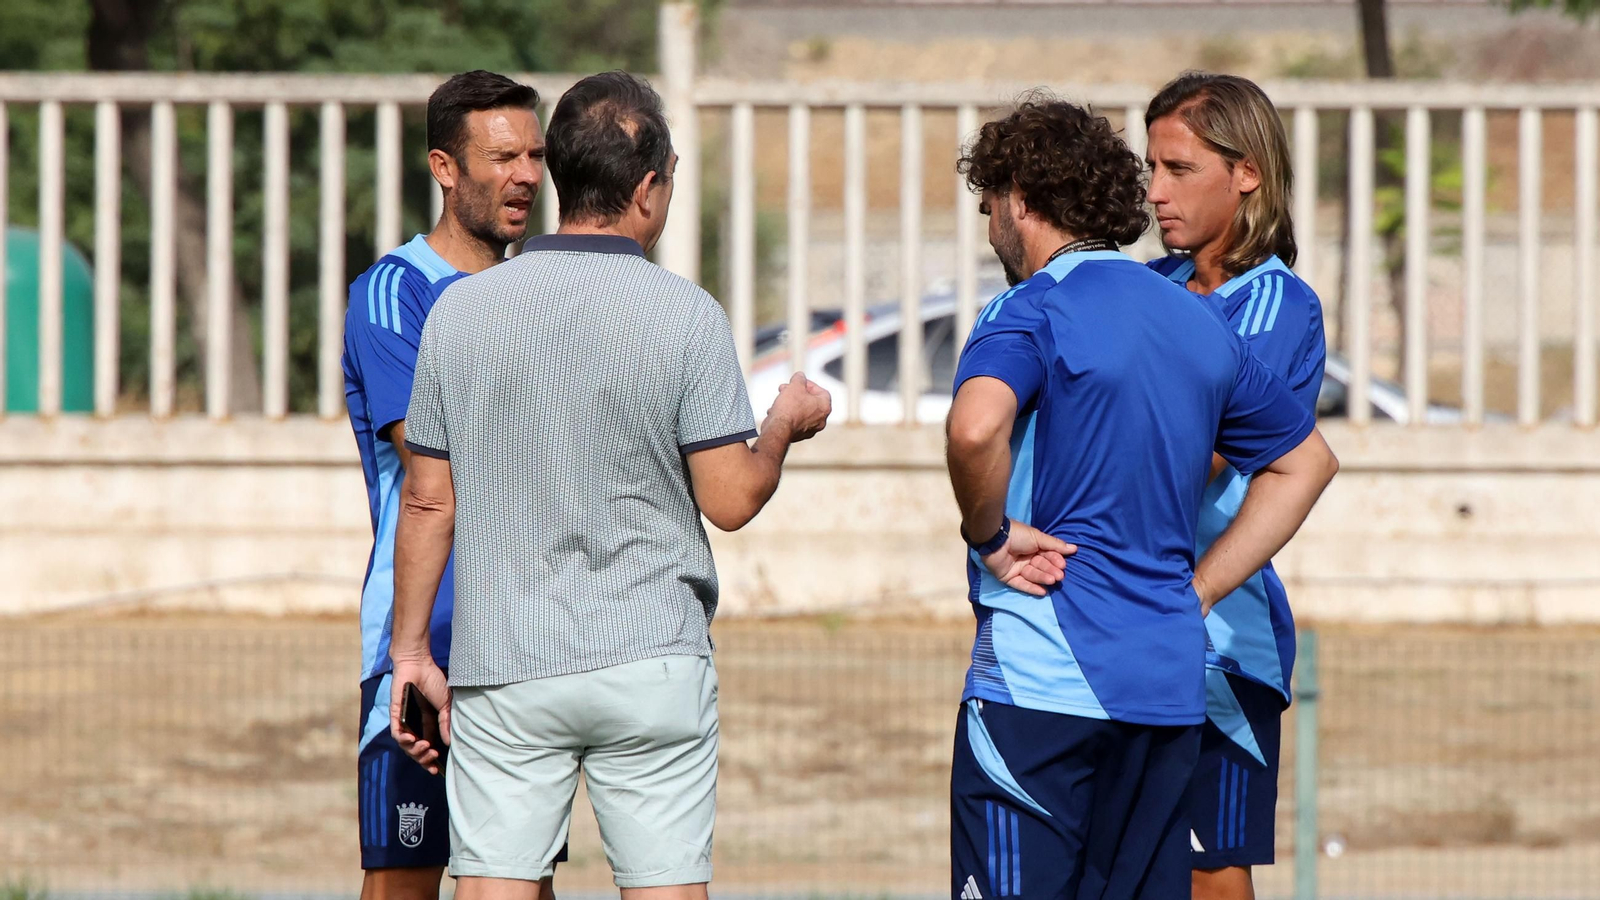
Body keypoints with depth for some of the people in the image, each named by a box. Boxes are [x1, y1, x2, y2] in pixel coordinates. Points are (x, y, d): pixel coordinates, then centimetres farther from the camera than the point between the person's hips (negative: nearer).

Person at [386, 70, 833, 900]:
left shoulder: (459, 311, 1)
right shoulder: (684, 316, -8)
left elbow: (428, 502, 4)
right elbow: (731, 500, -6)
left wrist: (411, 650, 12)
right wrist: (784, 428, 14)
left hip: (502, 668, 2)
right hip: (651, 663, -2)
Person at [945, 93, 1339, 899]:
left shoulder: (1032, 313, -8)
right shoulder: (1198, 324, 15)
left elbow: (976, 425, -30)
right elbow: (1306, 461, 26)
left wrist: (990, 534, -13)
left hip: (1040, 683, -7)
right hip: (1169, 682, 7)